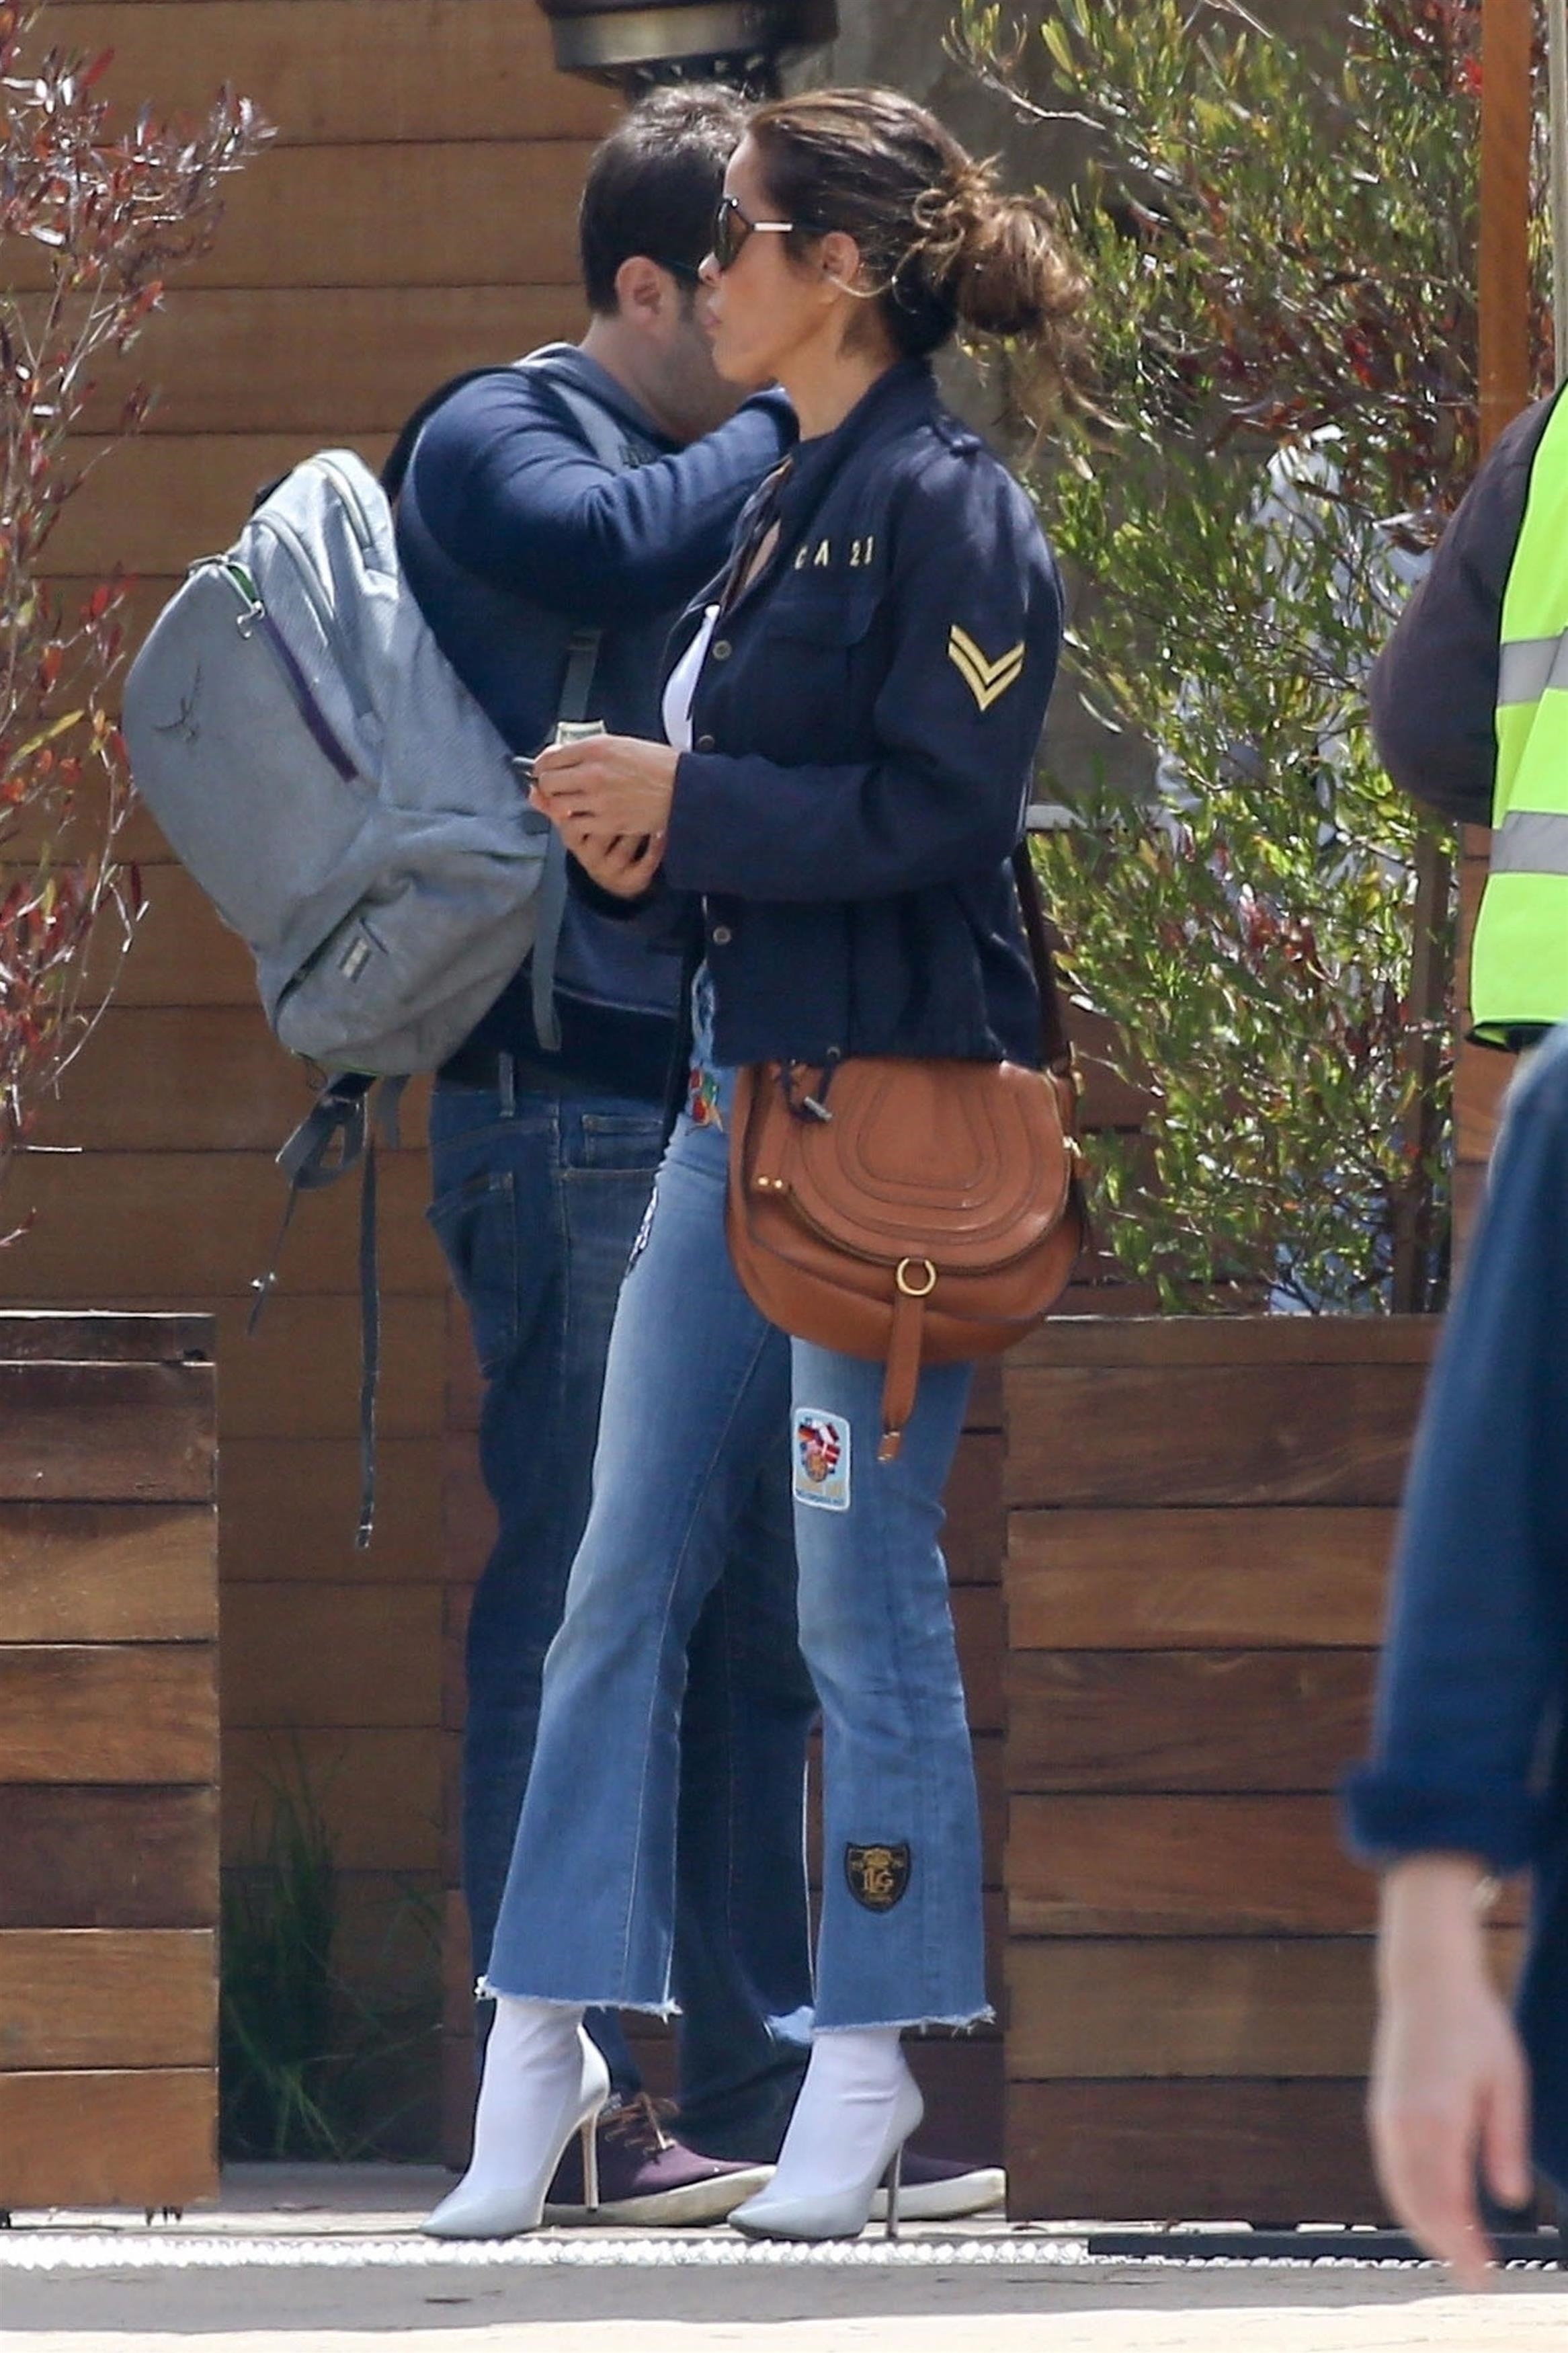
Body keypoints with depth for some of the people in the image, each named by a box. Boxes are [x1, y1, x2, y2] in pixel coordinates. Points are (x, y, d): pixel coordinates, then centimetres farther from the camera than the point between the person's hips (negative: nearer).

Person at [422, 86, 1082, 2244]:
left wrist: (680, 799, -13)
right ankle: (545, 2044, 9)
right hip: (738, 1092, 9)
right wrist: (638, 841, 1)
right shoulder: (784, 511, 16)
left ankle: (872, 2062, 8)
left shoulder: (951, 512, -11)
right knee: (621, 1581, 6)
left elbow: (932, 811, -19)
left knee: (867, 1593, -1)